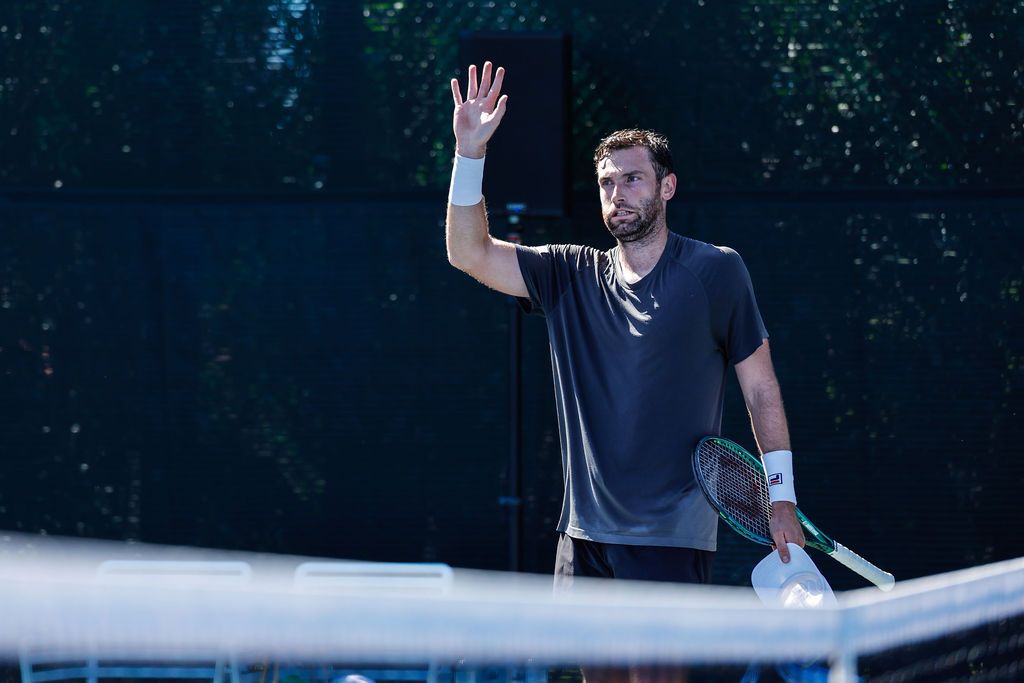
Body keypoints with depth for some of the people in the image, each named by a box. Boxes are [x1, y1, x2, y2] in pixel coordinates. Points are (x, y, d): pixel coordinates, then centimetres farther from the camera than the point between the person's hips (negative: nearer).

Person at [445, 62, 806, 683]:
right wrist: (470, 153, -9)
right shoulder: (571, 277, 10)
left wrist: (782, 498, -1)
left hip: (672, 537, -4)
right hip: (586, 534, 4)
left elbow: (761, 387, 3)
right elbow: (470, 253, 2)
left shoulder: (716, 270, -1)